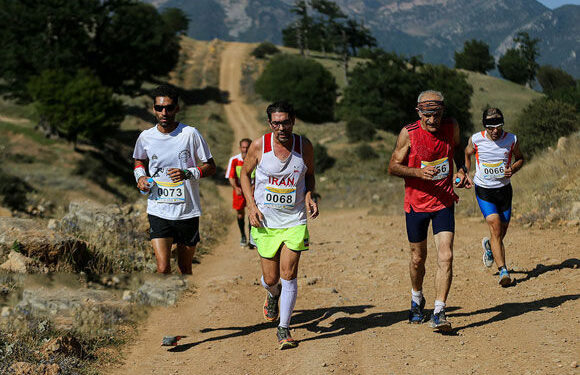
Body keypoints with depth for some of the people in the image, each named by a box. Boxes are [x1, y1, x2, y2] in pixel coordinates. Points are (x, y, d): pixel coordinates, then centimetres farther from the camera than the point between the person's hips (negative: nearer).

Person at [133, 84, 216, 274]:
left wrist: (187, 174, -18)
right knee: (163, 269, -14)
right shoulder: (146, 137, 2)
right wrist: (140, 176, 2)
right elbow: (139, 160, 24)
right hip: (158, 211, 0)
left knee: (184, 268, 12)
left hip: (188, 211, 0)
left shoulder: (190, 134, -6)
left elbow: (210, 167, 0)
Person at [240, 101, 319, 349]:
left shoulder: (304, 146, -3)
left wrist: (309, 197, -5)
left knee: (288, 275, -8)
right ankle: (273, 295, 43)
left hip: (295, 220, 0)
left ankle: (283, 329, 2)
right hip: (266, 221, 0)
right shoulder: (259, 146, -7)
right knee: (270, 279, 5)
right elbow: (245, 174, 6)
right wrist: (251, 206, -5)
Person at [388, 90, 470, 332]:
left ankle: (439, 313, -9)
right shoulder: (409, 133, -13)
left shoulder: (452, 127, -5)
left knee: (446, 257, -13)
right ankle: (417, 299, 40)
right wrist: (418, 172, -23)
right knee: (418, 259, 12)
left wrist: (461, 170, 1)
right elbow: (393, 167, -6)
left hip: (444, 203, 1)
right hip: (416, 203, -1)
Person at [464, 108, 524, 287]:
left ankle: (489, 245, 47)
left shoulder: (512, 139, -8)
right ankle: (503, 272, -19)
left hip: (504, 189, 3)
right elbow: (467, 154, 11)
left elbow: (519, 158, 10)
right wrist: (466, 174, 1)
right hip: (483, 190, -2)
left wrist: (512, 169, -11)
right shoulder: (476, 140, -11)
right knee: (495, 228, -18)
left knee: (501, 232, 10)